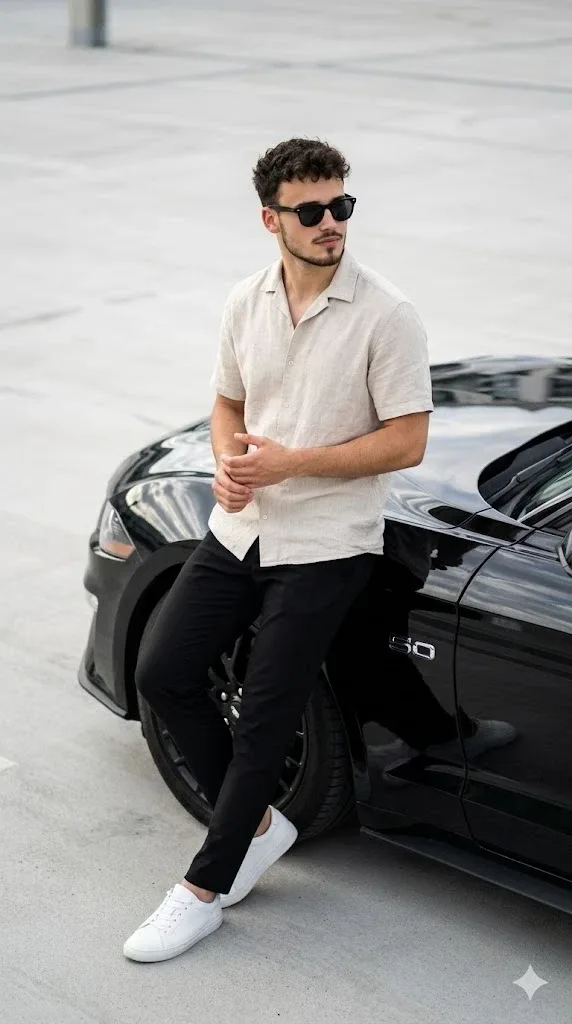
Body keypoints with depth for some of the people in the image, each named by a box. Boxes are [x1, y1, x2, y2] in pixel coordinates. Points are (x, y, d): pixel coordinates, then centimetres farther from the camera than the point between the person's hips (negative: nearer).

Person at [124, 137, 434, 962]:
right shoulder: (247, 303, 4)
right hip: (241, 527, 6)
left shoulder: (386, 315, -14)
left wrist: (289, 463, -19)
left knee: (264, 720, -3)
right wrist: (228, 461, -7)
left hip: (327, 545, -6)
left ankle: (205, 889, 11)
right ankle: (256, 824, 21)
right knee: (162, 674, 3)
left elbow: (407, 442, -14)